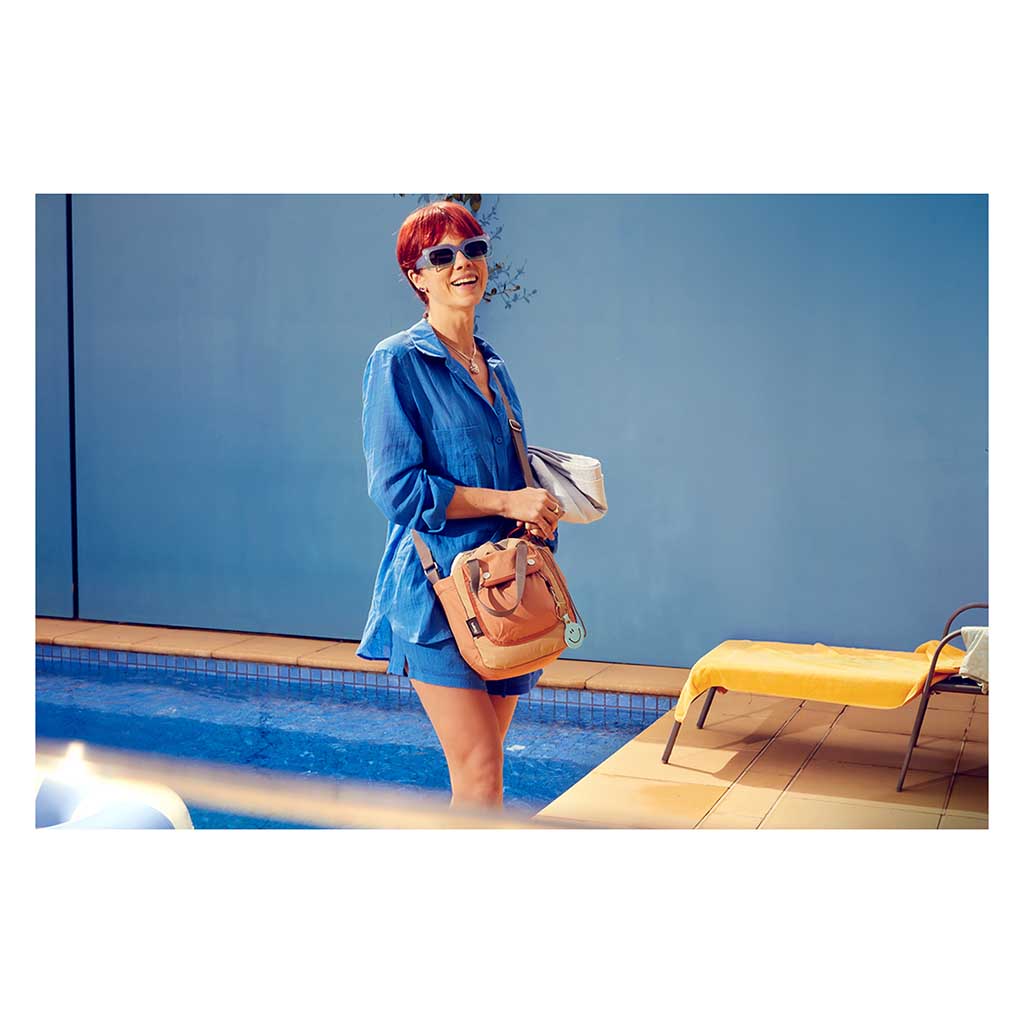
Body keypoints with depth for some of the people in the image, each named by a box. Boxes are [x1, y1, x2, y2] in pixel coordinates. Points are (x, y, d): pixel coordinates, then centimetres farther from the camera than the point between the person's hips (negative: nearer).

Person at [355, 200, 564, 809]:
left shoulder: (494, 368, 16)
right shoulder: (398, 361, -5)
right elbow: (395, 489, -13)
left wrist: (538, 511, 0)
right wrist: (506, 501, -14)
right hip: (438, 587, -6)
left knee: (483, 769, 10)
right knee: (480, 777, -10)